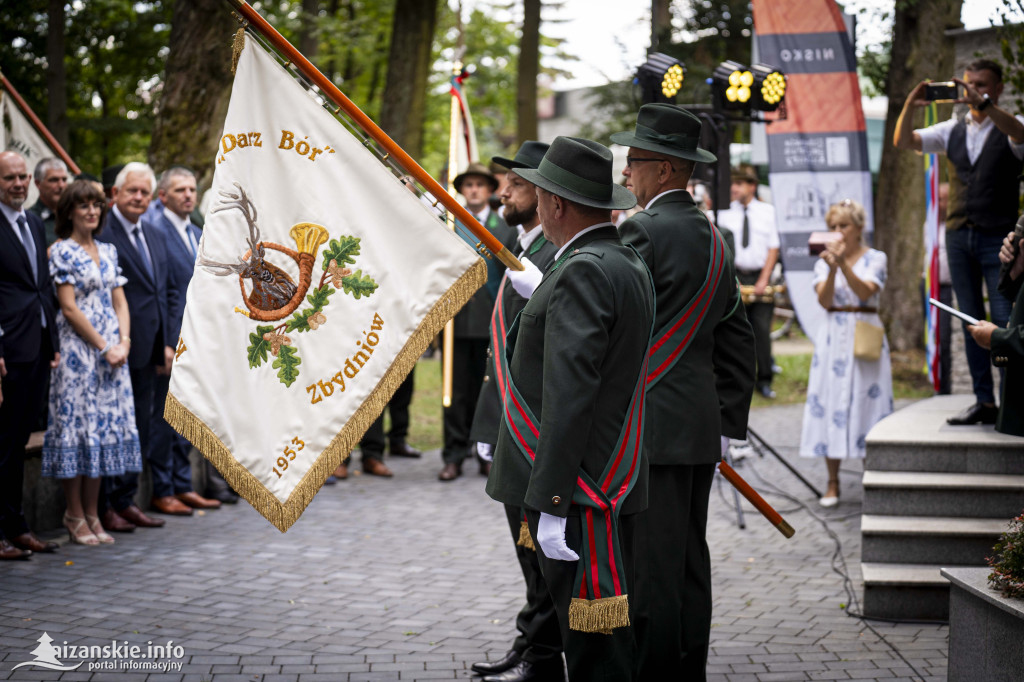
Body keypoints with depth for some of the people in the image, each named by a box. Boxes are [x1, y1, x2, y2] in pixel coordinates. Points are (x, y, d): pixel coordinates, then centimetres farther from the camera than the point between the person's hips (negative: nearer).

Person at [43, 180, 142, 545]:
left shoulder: (108, 250, 14)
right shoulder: (61, 251, -5)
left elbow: (119, 301, 13)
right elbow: (69, 308, -10)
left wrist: (124, 341, -3)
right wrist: (103, 346, -11)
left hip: (112, 353, 6)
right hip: (77, 348, -6)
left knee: (105, 426, 5)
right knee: (77, 423, -4)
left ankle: (92, 514, 11)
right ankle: (75, 515, 3)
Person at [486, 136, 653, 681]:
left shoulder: (582, 273, -16)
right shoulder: (629, 264, 15)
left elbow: (570, 392, -23)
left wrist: (552, 501, -25)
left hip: (577, 494, -10)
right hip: (612, 487, 10)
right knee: (604, 637, 15)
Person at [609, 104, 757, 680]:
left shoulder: (644, 231, -11)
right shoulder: (712, 238, 16)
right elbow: (738, 342, 19)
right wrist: (729, 426, 21)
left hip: (651, 428, -9)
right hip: (700, 433, 9)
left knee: (650, 571, -6)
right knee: (690, 565, 13)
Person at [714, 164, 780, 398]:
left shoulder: (767, 211, 5)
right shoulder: (725, 213, 3)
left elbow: (773, 247, 5)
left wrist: (763, 279, -3)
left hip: (760, 276, 0)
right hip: (734, 275, 0)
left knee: (762, 329, -1)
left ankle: (764, 380, 8)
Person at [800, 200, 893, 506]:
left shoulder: (875, 258, 3)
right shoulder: (824, 260, 9)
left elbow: (866, 292, -14)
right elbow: (824, 300, -4)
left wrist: (843, 264, -25)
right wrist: (832, 269, -19)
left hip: (865, 336, -2)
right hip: (834, 337, 2)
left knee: (867, 401, -3)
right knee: (830, 402, -2)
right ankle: (833, 484, 5)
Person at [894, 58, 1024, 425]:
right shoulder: (953, 130, 14)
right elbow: (903, 141, 7)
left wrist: (983, 103, -36)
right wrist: (909, 108, -12)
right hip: (958, 235, 5)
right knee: (971, 322, 5)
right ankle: (983, 401, 9)